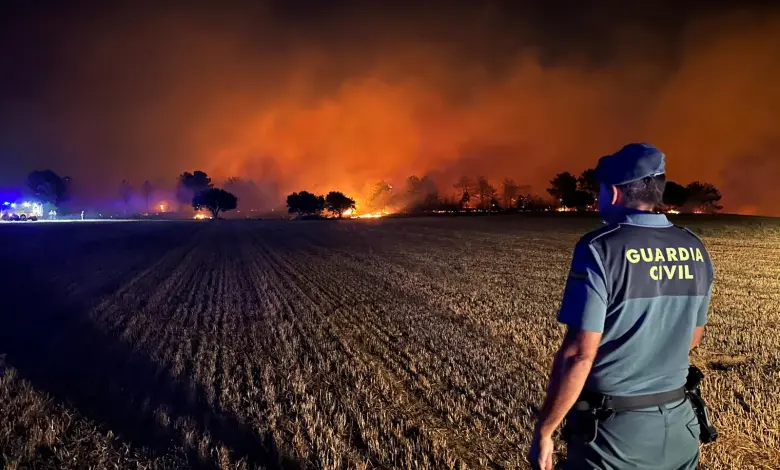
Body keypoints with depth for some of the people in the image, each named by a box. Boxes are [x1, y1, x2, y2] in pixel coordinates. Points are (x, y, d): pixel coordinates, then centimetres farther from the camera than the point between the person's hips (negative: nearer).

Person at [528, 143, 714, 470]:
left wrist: (543, 431, -14)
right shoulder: (695, 251, -1)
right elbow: (693, 337, 11)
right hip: (678, 422, 6)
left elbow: (579, 353, -23)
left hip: (612, 429, -5)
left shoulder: (600, 249, -20)